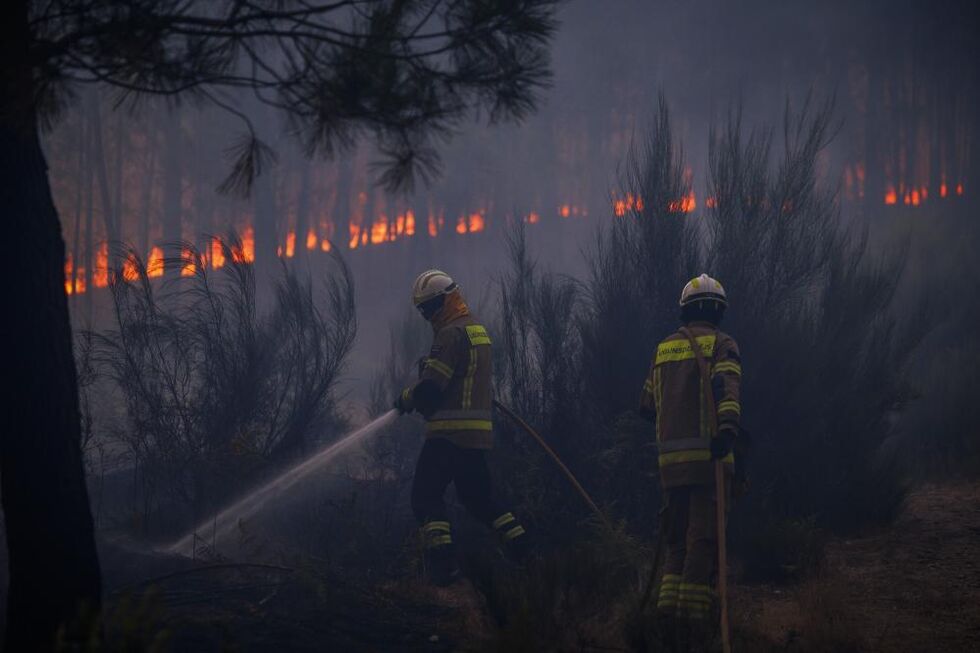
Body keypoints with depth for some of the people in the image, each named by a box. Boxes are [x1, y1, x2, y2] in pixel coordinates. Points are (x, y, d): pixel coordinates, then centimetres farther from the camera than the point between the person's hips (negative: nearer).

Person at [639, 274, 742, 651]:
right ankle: (694, 610, -11)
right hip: (707, 454, -5)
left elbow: (647, 405, 20)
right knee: (704, 537, -4)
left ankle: (669, 599, 0)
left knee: (678, 536, 15)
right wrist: (728, 424, -33)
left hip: (670, 458, 5)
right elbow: (727, 384, -19)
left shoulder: (664, 348, 17)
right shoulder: (721, 344, 1)